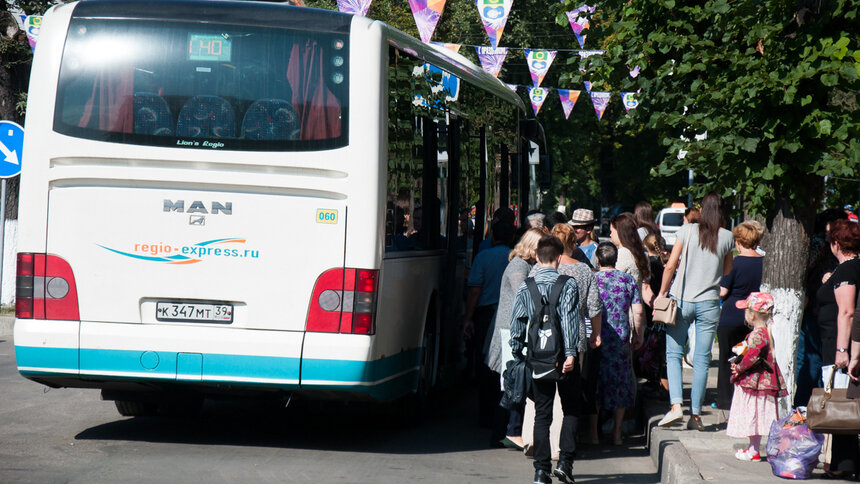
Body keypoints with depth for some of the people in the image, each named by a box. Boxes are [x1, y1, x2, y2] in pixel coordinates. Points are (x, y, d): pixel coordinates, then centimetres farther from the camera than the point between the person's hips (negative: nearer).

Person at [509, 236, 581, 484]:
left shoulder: (524, 288, 4)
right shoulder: (568, 285, -5)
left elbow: (516, 325, 4)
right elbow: (570, 321, -14)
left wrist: (518, 356, 12)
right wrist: (570, 353, -18)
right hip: (563, 358, -2)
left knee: (542, 413, 7)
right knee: (571, 409, 11)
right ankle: (565, 461, -1)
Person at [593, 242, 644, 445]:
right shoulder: (628, 280, 3)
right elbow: (638, 312, 0)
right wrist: (638, 336, 11)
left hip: (596, 338, -1)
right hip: (621, 339, 1)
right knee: (620, 383, 10)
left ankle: (593, 431, 6)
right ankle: (617, 433, 11)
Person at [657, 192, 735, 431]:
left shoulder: (687, 230, -4)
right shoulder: (727, 237, 0)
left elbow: (671, 265, -6)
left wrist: (662, 293, 3)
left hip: (682, 300, -1)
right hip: (709, 302, 1)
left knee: (674, 353, 6)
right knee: (702, 359, 6)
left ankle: (676, 405, -12)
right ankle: (696, 414, 5)